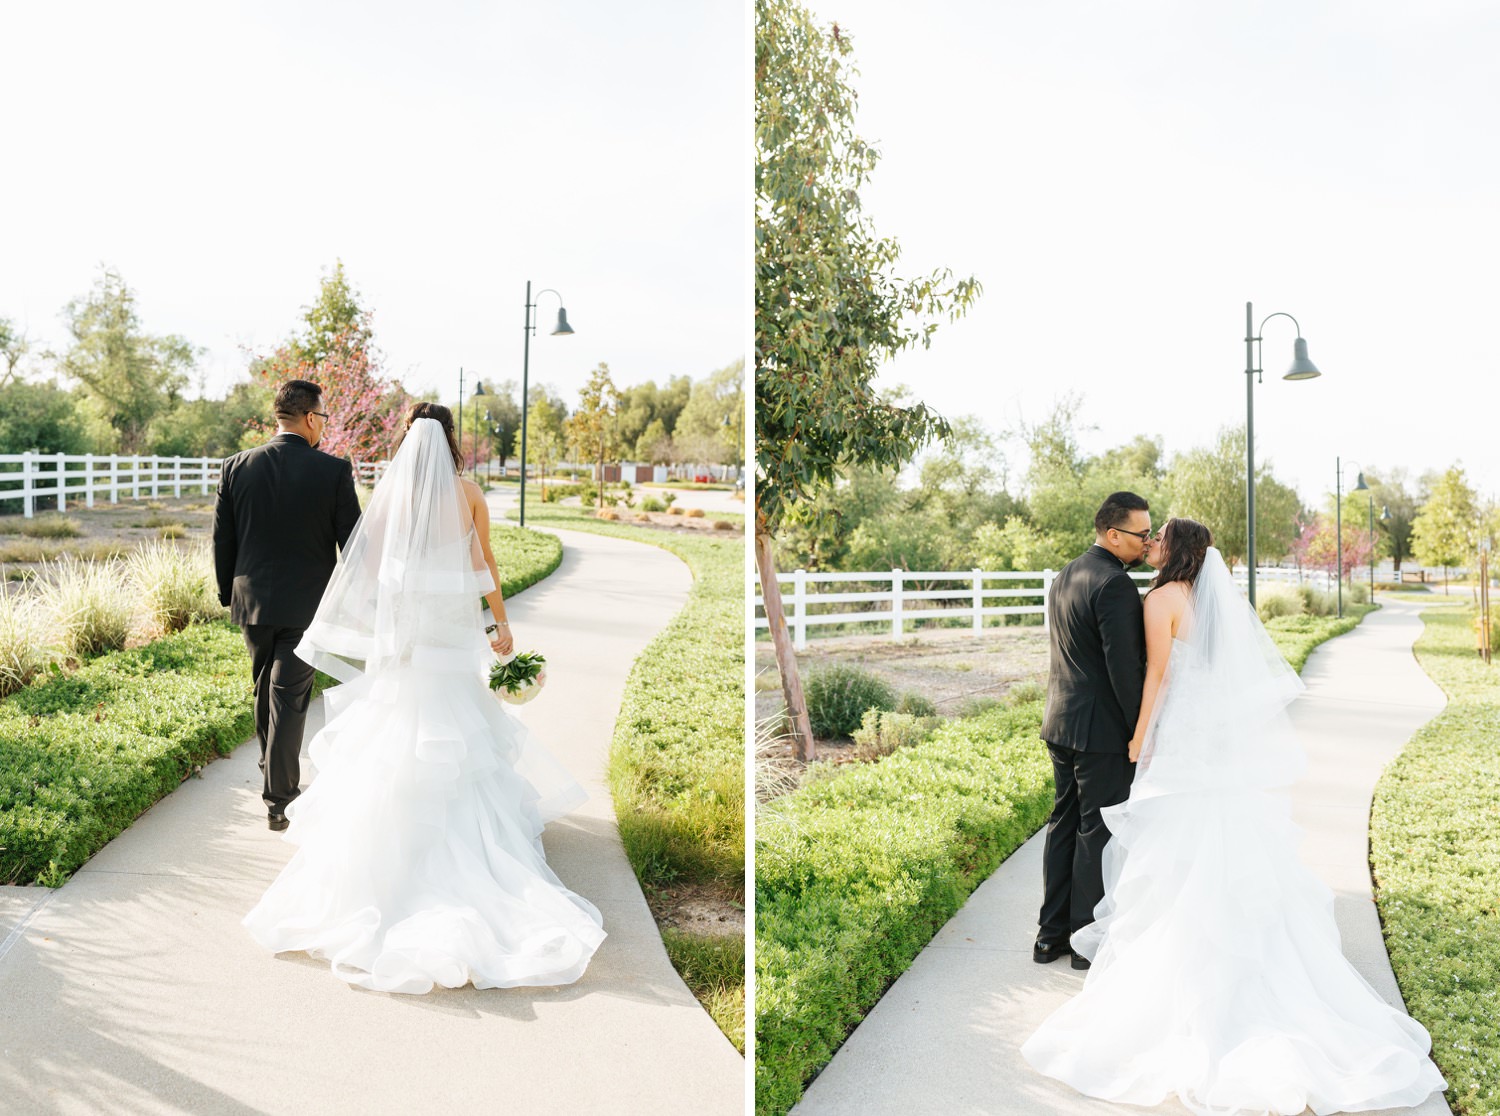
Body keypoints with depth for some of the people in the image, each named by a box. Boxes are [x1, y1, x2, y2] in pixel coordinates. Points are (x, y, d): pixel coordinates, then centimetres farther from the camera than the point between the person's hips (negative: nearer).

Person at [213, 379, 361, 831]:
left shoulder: (235, 468, -2)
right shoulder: (334, 471, -12)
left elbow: (222, 541, 3)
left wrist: (228, 594, 16)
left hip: (251, 600, 4)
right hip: (306, 604, -3)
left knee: (265, 689, 22)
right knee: (289, 697, 2)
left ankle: (275, 774, 40)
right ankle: (278, 798, 5)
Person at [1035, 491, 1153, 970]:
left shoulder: (1065, 576, 12)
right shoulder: (1115, 585, -18)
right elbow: (1124, 665, -20)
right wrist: (1140, 730, -12)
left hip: (1060, 723, 9)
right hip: (1102, 730, -9)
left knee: (1064, 824, 14)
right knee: (1098, 832, 2)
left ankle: (1052, 934, 21)